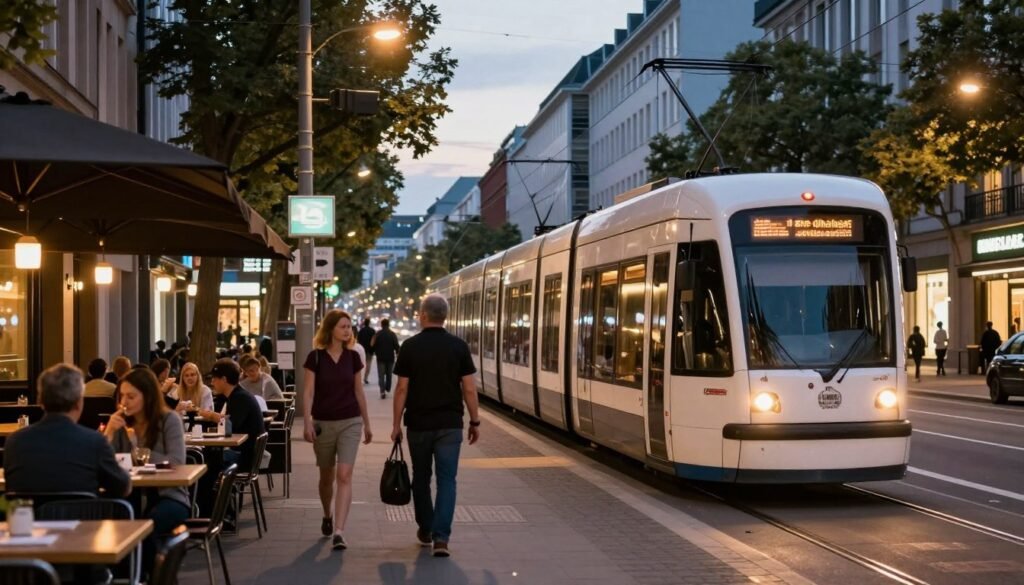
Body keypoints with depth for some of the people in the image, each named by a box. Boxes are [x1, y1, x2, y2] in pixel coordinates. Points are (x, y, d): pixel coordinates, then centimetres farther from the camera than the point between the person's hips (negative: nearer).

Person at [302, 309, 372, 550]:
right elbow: (308, 392, -8)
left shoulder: (352, 357, 3)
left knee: (344, 475, -13)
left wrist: (367, 423, 14)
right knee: (327, 476, 15)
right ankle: (327, 516, 42)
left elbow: (359, 392, 10)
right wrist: (307, 423, -17)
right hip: (323, 423, -1)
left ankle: (339, 531, -17)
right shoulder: (315, 357, -5)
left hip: (350, 422, 1)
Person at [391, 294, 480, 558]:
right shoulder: (459, 346, -3)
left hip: (418, 424, 0)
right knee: (446, 480, 0)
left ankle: (425, 531, 27)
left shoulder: (410, 346, -4)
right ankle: (441, 537, -11)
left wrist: (396, 423, 3)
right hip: (449, 425, 0)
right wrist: (475, 421, 7)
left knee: (421, 478, 16)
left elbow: (402, 388, -4)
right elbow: (469, 389, -3)